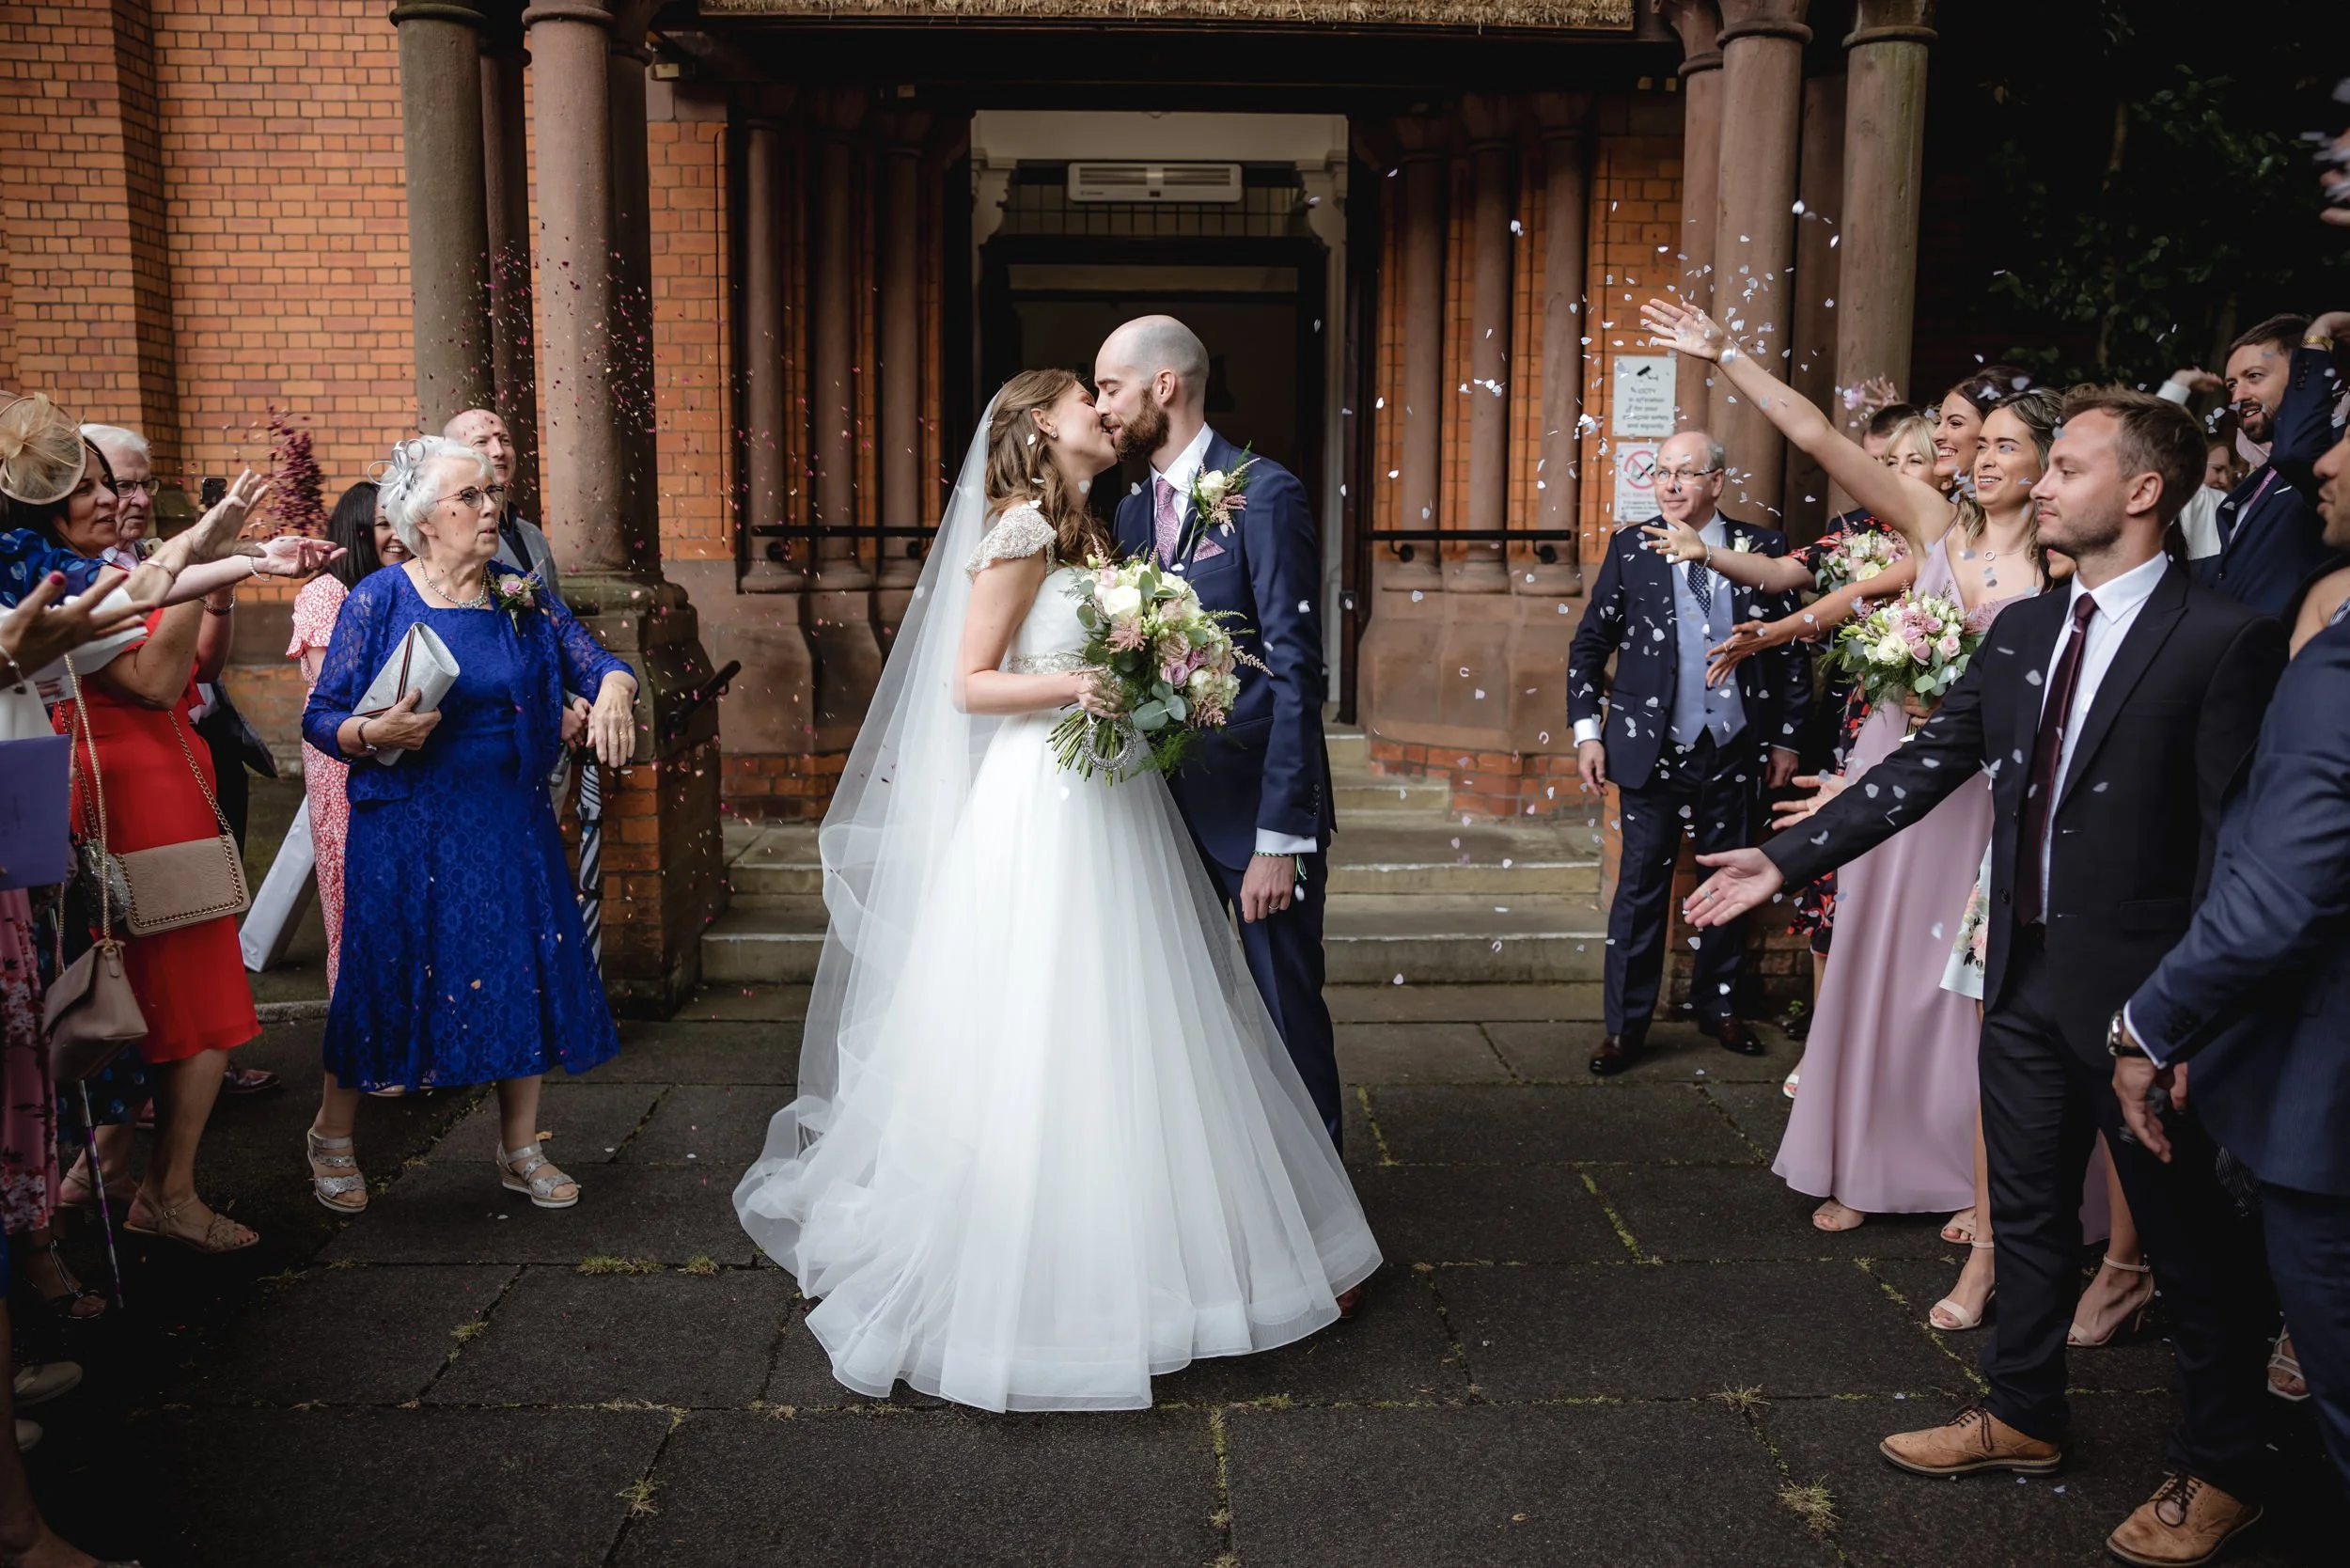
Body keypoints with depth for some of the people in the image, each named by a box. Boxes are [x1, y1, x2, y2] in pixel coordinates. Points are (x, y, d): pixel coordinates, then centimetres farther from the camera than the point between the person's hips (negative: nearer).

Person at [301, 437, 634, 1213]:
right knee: (385, 979, 5)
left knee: (526, 973, 5)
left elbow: (595, 662, 2)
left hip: (513, 823, 4)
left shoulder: (522, 597, 6)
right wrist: (374, 733, -24)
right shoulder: (378, 600, -5)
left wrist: (614, 687, -20)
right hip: (407, 828, -3)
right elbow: (320, 718, -4)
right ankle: (332, 1137, 30)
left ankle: (521, 1150, 22)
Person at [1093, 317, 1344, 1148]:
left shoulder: (1264, 494, -12)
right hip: (1174, 804, 7)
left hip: (1260, 805, -7)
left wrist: (1280, 836, -20)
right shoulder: (1134, 509, 11)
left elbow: (1295, 672, -17)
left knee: (1288, 1011, 3)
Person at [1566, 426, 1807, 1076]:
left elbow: (1793, 650, 5)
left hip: (1737, 753, 1)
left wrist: (1786, 739, 5)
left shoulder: (1762, 549, 1)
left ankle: (1718, 1004, 30)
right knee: (1641, 888, 2)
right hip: (1653, 752, -1)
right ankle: (1625, 1024, 12)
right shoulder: (1631, 548, 0)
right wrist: (1587, 731, -3)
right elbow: (1589, 646, 3)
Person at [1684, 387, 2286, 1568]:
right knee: (2027, 1212, 19)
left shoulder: (2223, 640, -14)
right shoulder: (2021, 629, 6)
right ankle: (2021, 1416, 38)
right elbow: (1926, 763, 8)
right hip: (2023, 974, 6)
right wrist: (1784, 859, 5)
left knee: (2191, 1237, 11)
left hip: (2144, 991, -6)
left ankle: (2221, 1471, 31)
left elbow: (2234, 838, -16)